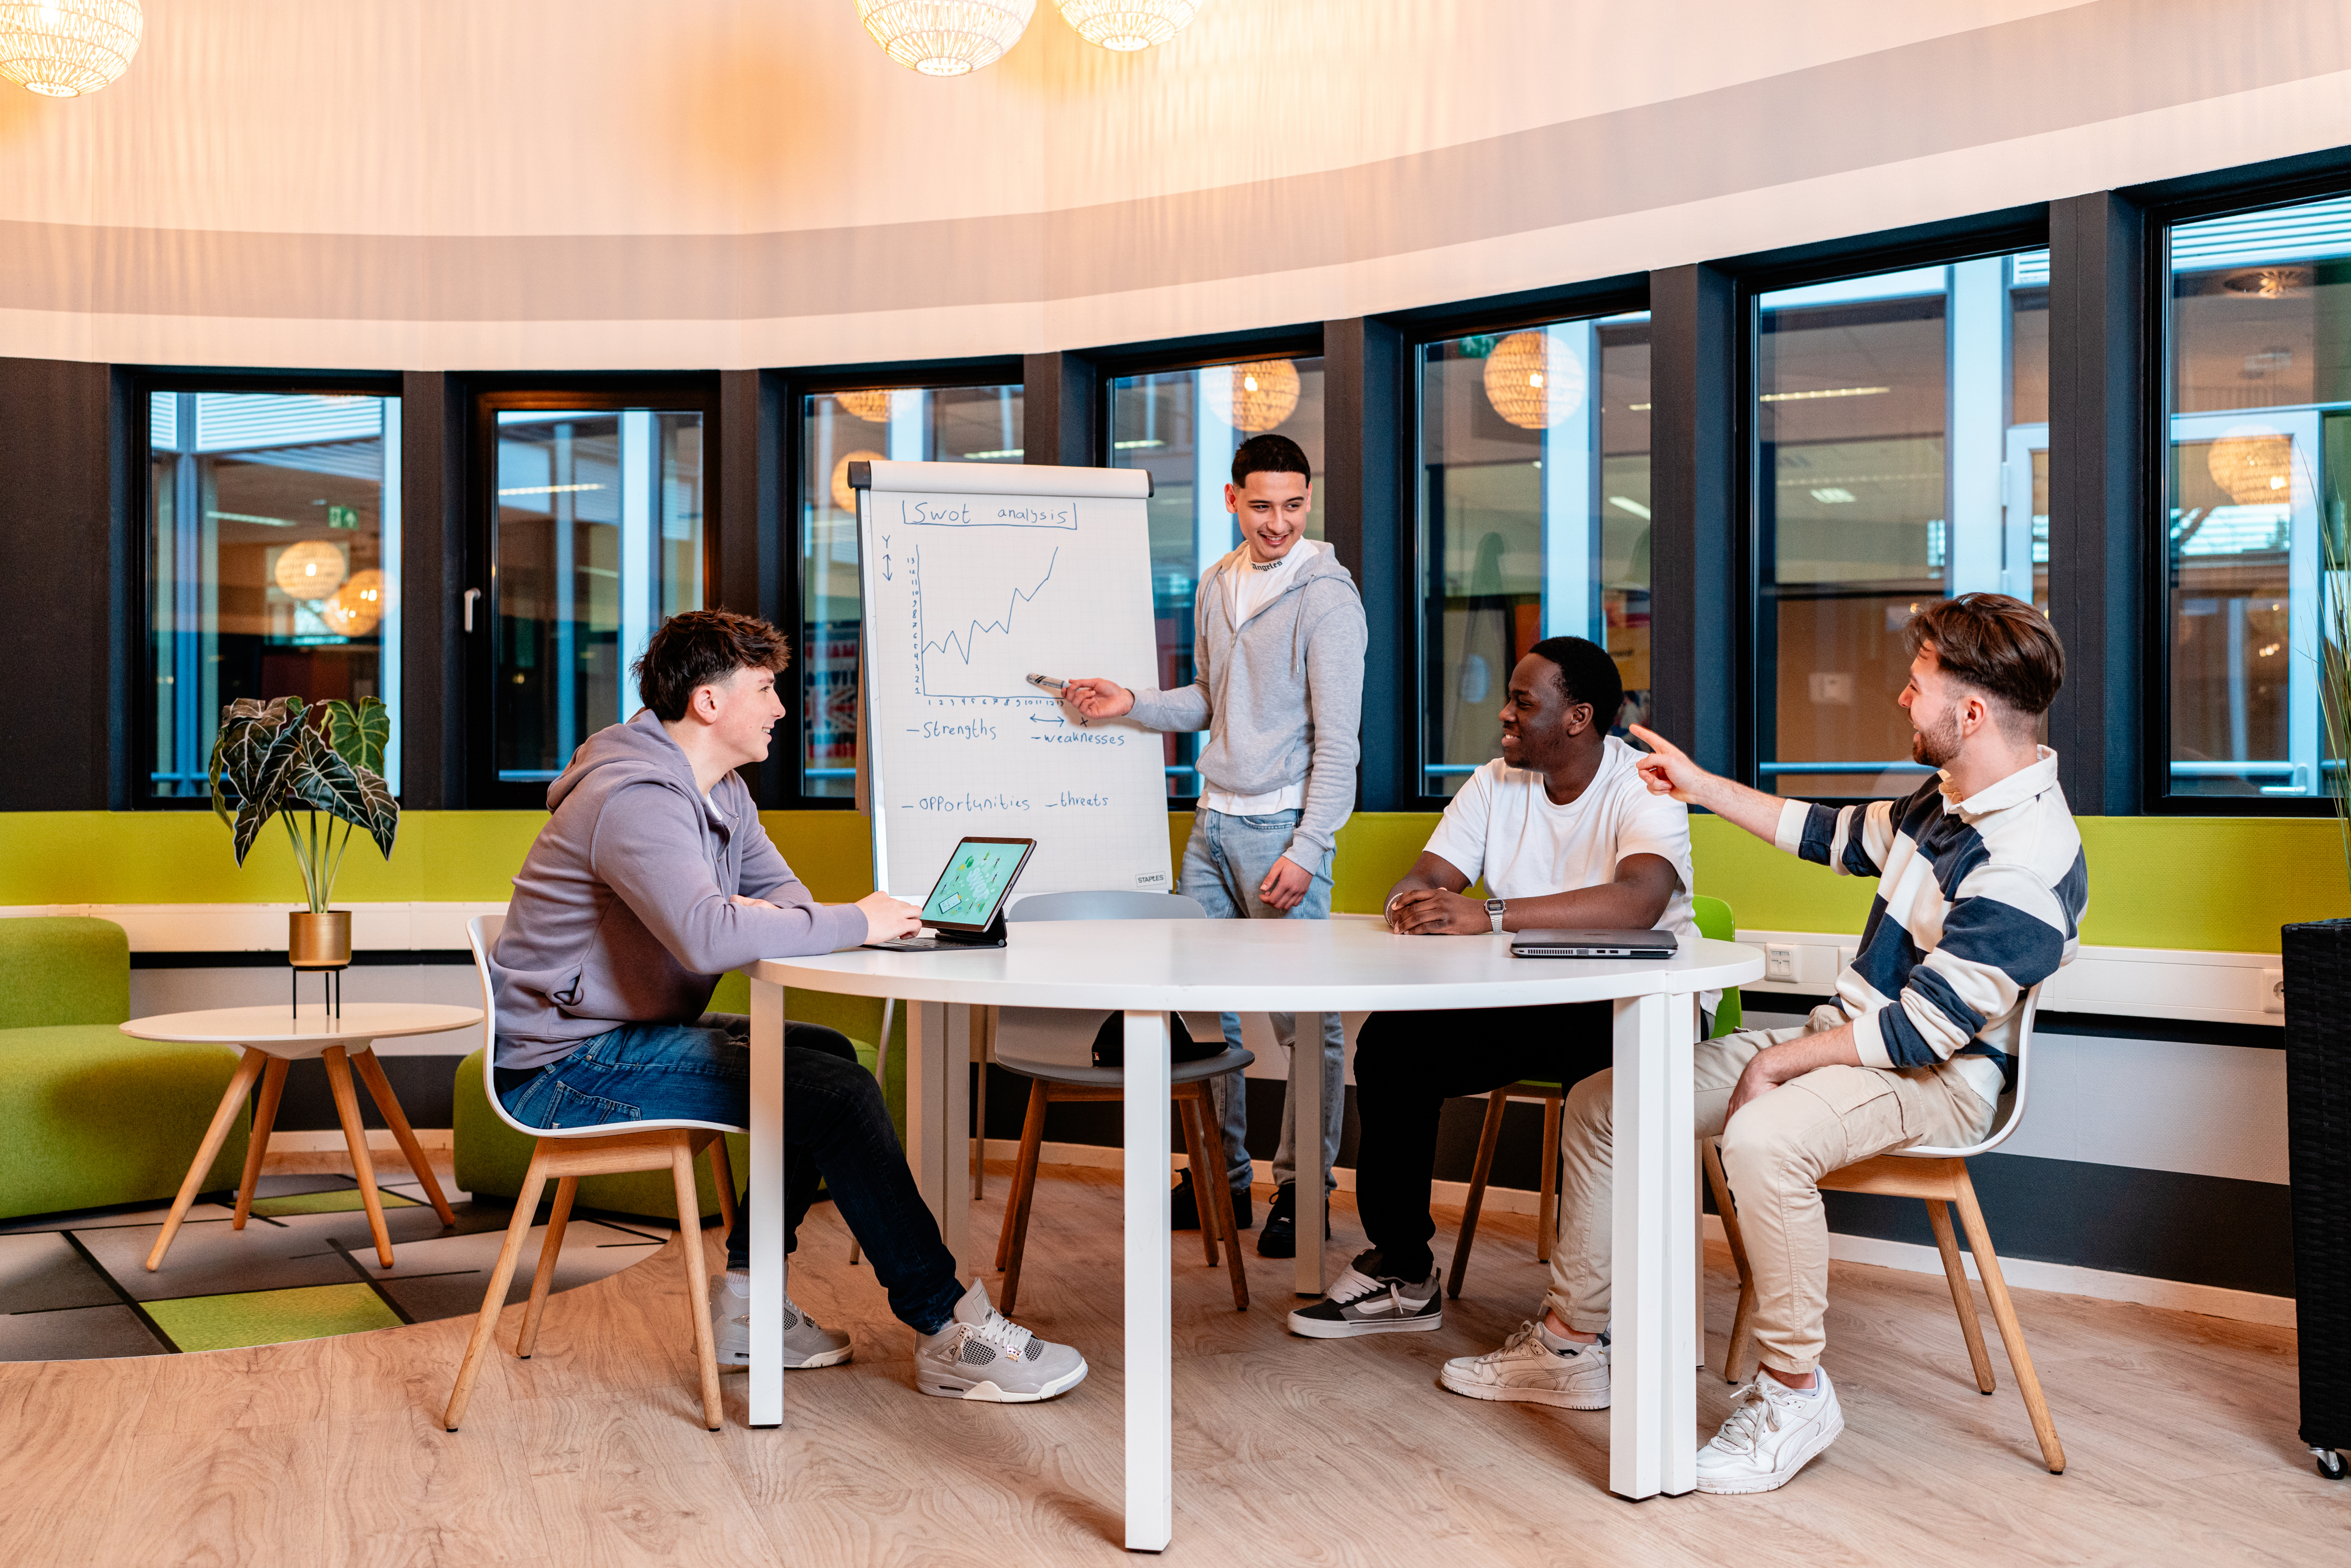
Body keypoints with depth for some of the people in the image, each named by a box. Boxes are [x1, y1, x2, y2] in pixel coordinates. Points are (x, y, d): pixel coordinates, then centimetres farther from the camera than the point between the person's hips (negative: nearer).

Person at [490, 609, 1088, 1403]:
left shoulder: (722, 793, 11)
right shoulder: (637, 800, -23)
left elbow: (784, 900, 8)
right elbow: (707, 938, -38)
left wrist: (759, 916, -16)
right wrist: (855, 923, -28)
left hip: (625, 1034, 11)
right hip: (567, 1068, -11)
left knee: (827, 1056, 11)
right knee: (838, 1092, -17)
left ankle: (747, 1296, 12)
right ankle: (949, 1331, -9)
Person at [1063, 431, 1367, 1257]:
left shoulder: (1326, 597, -10)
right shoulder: (1216, 584, 12)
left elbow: (1337, 740, -12)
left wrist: (1306, 850, -17)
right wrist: (1132, 702, 7)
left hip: (1284, 826, -7)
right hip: (1213, 819, 7)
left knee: (1305, 1018, -1)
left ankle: (1304, 1189, 11)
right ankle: (1221, 1175, 21)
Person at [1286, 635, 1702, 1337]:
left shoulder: (1643, 790, -14)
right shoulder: (1496, 784, 7)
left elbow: (1639, 901, -34)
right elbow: (1425, 878, -1)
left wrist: (1490, 916, -41)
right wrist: (1414, 903, -28)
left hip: (1634, 1004, -5)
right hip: (1523, 1003, 6)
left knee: (1609, 1067, -37)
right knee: (1391, 1037, -14)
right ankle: (1402, 1274, -5)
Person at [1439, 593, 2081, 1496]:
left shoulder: (2028, 861, -24)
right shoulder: (1951, 798, 6)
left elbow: (1927, 1029, -25)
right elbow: (1838, 837, 24)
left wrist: (1779, 1064, -16)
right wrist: (1700, 787, 25)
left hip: (1938, 1079, -10)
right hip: (1853, 1037, 10)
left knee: (1761, 1137, -40)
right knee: (1599, 1102, 3)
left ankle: (1794, 1390, -20)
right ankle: (1572, 1345, 12)